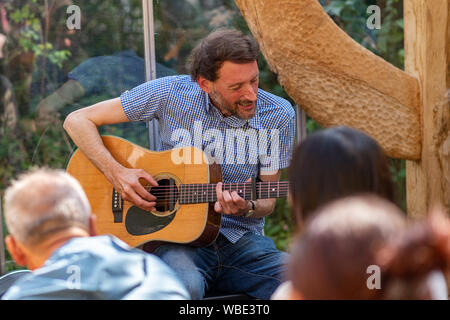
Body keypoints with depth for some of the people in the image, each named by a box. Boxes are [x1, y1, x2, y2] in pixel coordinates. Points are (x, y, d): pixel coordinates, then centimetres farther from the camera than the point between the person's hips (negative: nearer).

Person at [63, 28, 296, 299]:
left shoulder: (278, 116, -1)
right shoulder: (171, 94, -6)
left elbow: (267, 201, 7)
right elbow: (77, 121, -1)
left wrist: (247, 208, -18)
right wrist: (117, 173, -16)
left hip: (241, 239, 2)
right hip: (177, 239, -2)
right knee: (184, 286, -39)